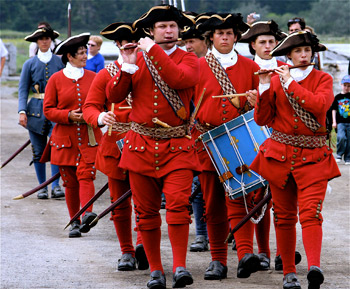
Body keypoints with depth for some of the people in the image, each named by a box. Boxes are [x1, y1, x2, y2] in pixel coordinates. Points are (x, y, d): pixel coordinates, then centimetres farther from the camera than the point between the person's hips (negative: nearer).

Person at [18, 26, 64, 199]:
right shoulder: (30, 64, 8)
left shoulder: (59, 62, 8)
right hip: (36, 110, 1)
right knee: (39, 151, 3)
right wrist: (22, 111, -8)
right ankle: (42, 187, 11)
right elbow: (23, 89, 5)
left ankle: (56, 186, -15)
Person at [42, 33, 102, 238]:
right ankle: (74, 222, 14)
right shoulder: (56, 79, 2)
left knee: (86, 175, -17)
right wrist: (68, 115, -14)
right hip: (65, 138, 0)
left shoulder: (93, 77, 7)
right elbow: (48, 109, 2)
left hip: (89, 137, 0)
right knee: (70, 181, 4)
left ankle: (87, 214, -30)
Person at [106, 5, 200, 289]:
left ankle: (180, 266, -14)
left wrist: (154, 52, -17)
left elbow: (180, 79, -21)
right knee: (146, 211, 5)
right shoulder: (136, 59, 10)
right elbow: (114, 95, 4)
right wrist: (127, 67, -10)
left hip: (177, 147, -3)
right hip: (141, 146, 3)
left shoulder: (188, 59, 3)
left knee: (178, 203, -18)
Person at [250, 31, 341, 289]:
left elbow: (320, 105, -17)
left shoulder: (323, 80, 4)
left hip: (313, 156, -2)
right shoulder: (276, 80, 8)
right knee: (284, 216, 5)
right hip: (280, 155, 2)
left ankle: (315, 267, -32)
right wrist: (265, 87, -11)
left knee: (311, 212, -18)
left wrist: (290, 83, -14)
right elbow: (262, 119, 1)